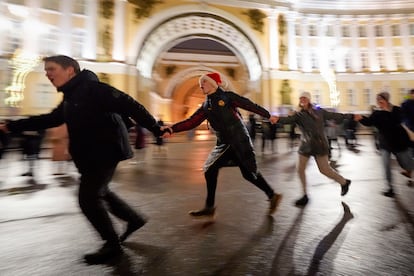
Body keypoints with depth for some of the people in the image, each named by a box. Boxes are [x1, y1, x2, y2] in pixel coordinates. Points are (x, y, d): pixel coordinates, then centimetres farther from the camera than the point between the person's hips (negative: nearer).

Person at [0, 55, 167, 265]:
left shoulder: (93, 88, -16)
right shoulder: (71, 97, 15)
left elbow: (130, 106, -22)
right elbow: (50, 119, 25)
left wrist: (156, 130, -24)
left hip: (105, 152, -10)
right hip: (92, 155, 10)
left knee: (88, 199, -5)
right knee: (99, 192, 19)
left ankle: (112, 245, 11)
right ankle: (134, 219, 35)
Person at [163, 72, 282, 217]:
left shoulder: (227, 96, -5)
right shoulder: (205, 106, 10)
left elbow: (249, 105, -3)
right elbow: (191, 121, 3)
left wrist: (267, 115, -2)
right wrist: (172, 128, -6)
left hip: (240, 140, -6)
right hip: (224, 143, 6)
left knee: (249, 172, -1)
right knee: (210, 170, 0)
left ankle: (272, 196, 23)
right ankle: (209, 207, 13)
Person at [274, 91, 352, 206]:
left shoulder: (319, 111, 1)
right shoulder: (298, 115, -3)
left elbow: (334, 115, 12)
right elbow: (288, 119, -22)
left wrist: (350, 116, 18)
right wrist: (278, 119, -43)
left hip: (319, 144, -1)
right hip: (305, 145, 2)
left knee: (324, 169, 4)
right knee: (300, 169, -2)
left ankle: (344, 182, 35)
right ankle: (305, 195, 16)